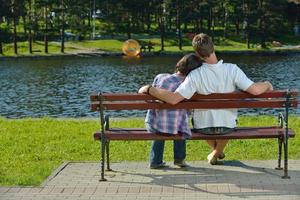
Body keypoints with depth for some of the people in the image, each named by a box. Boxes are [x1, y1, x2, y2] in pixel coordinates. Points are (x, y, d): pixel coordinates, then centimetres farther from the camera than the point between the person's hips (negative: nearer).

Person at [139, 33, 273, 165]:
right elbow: (255, 90, -23)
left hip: (203, 127, 0)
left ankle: (215, 149, 52)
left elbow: (173, 99, -32)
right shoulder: (232, 69, -23)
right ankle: (218, 152, 50)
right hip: (228, 126, 1)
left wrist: (149, 89, -20)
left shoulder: (195, 76, -26)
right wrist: (267, 85, 0)